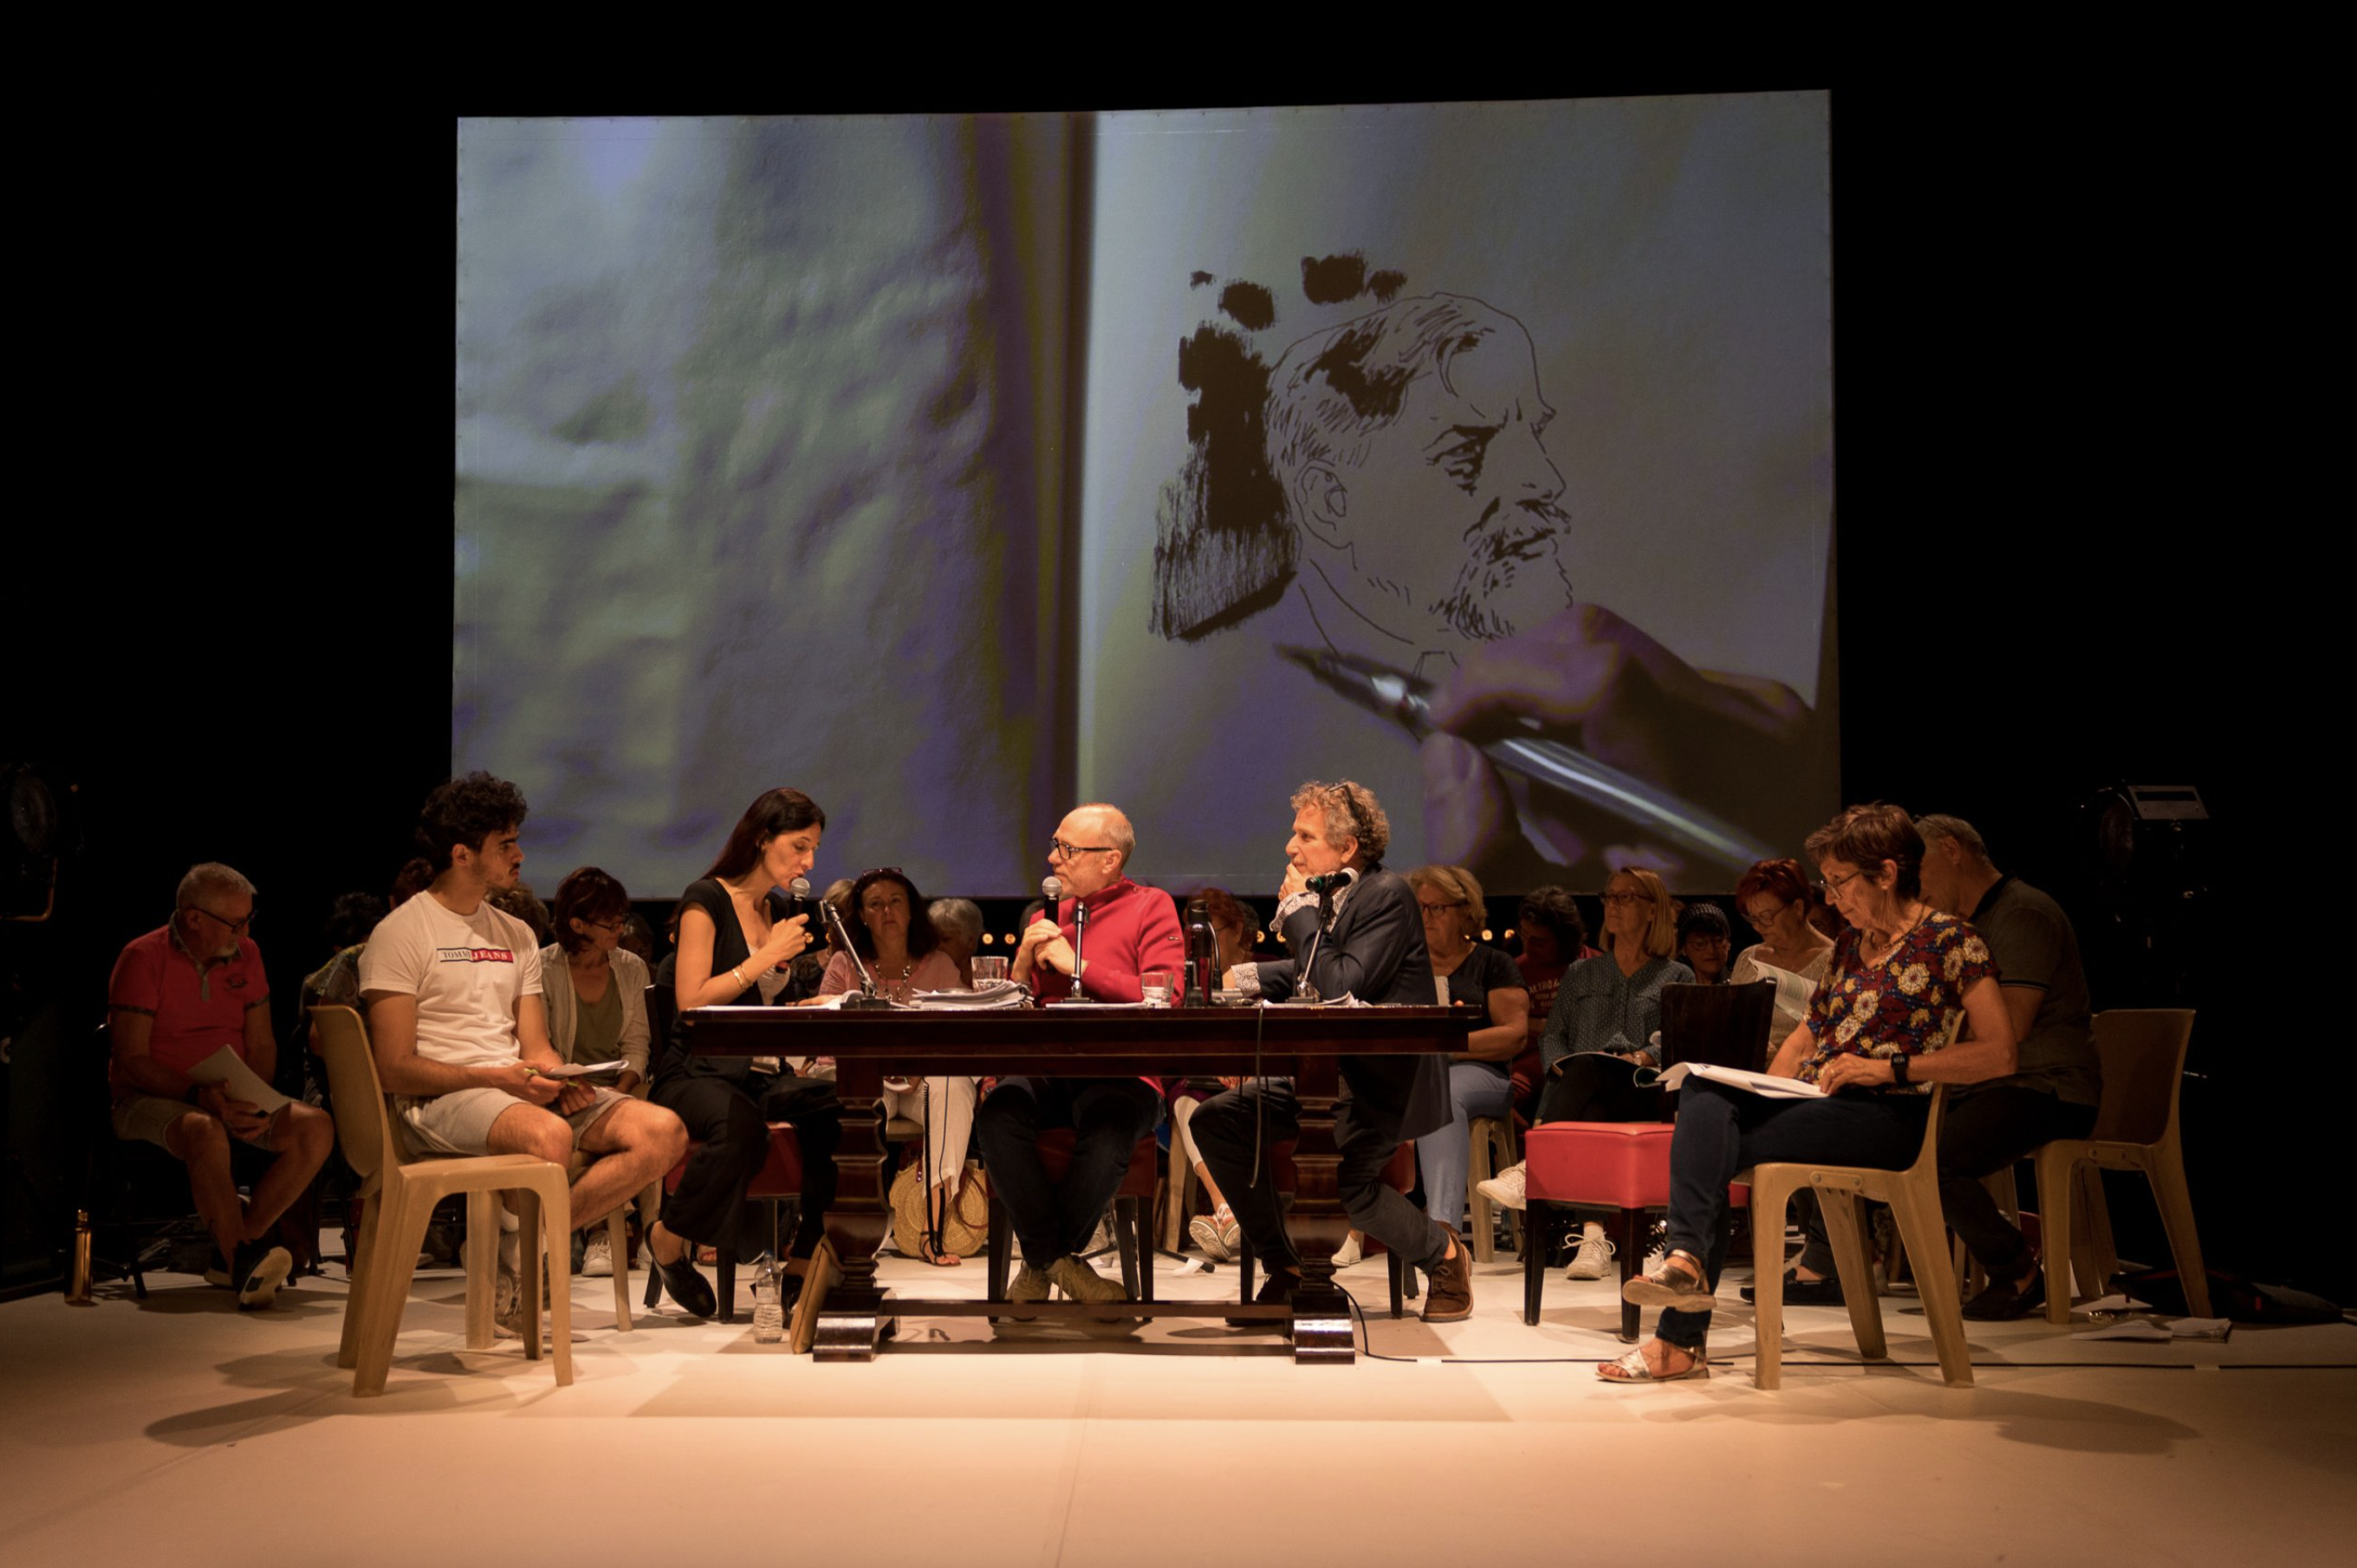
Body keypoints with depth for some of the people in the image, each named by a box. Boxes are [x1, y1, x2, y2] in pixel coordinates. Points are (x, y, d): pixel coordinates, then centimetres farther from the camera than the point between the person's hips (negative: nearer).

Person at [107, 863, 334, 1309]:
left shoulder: (245, 954, 9)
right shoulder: (143, 958, -8)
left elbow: (262, 1045, 10)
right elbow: (131, 1062, -13)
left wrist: (254, 1104, -10)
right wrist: (199, 1096, -26)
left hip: (232, 1099, 6)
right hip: (151, 1099, -6)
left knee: (317, 1127, -21)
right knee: (206, 1132, -40)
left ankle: (237, 1247, -19)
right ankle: (242, 1263, -38)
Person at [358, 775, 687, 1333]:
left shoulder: (516, 935, 20)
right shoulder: (400, 934, -2)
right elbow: (394, 1068, -10)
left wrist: (561, 1078, -8)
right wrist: (497, 1078, -19)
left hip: (520, 1089, 7)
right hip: (439, 1099, -7)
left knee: (663, 1131, -16)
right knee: (549, 1135, -39)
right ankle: (512, 1267, -11)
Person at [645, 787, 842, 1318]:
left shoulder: (779, 913, 19)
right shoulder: (707, 899, -3)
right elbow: (691, 1000, -11)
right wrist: (768, 956, -11)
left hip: (763, 1073, 6)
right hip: (699, 1071, -6)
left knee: (841, 1112, -25)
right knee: (741, 1129, -39)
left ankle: (804, 1261, -14)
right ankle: (668, 1239, -11)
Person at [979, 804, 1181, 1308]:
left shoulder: (1151, 908, 8)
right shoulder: (1048, 911, 21)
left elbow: (1164, 997, -8)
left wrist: (1078, 967, -7)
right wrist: (1025, 958, 2)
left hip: (1120, 1072, -3)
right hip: (1043, 1070, 4)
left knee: (1107, 1134, -36)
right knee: (997, 1115, -30)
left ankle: (1041, 1262, -11)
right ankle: (1057, 1260, -16)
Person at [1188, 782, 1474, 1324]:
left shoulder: (1388, 895, -15)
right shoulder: (1329, 895, 9)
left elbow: (1340, 988, -26)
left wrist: (1299, 910, -16)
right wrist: (1242, 977, 7)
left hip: (1385, 1084, -9)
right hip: (1327, 1077, 9)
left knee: (1345, 1177, -29)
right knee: (1217, 1119, -1)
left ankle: (1445, 1253, 1)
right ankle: (1285, 1267, 7)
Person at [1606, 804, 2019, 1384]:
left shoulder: (1950, 940, -1)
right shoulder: (1851, 943, 22)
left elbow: (2000, 1054, -9)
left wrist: (1891, 1066, -16)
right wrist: (1765, 1091, 6)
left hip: (1888, 1114, -7)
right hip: (1811, 1101, 7)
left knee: (1709, 1143, -26)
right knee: (1703, 1093, -25)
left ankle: (1680, 1340, -30)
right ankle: (1688, 1260, -39)